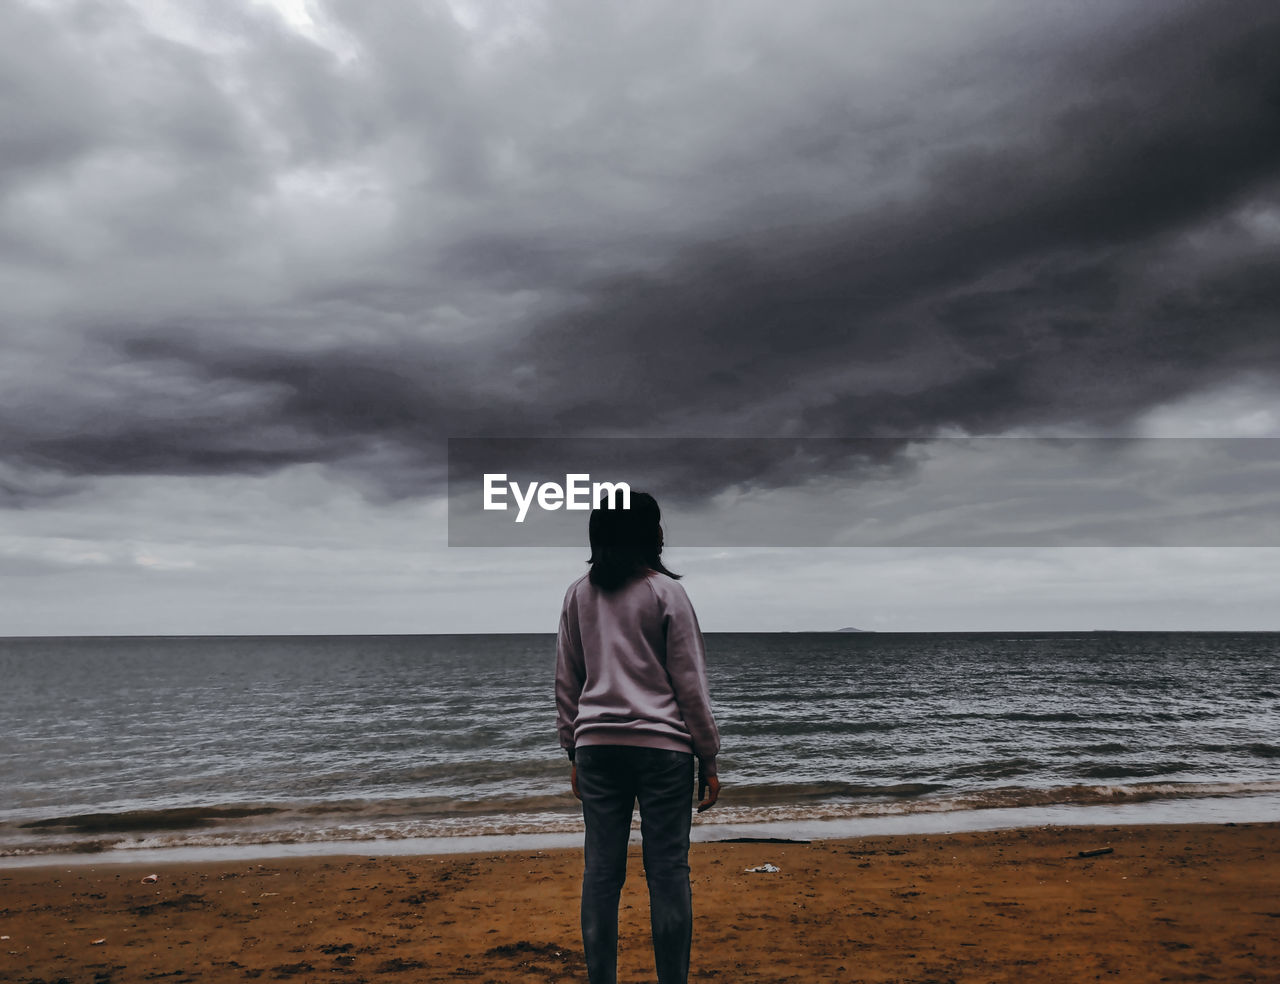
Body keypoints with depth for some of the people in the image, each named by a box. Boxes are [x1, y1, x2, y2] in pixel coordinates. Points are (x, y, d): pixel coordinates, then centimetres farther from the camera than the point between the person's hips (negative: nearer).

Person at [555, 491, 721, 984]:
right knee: (667, 873, 3)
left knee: (600, 871, 8)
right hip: (662, 745, -4)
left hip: (596, 745, 4)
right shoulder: (665, 592, -5)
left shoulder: (578, 595, 7)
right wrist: (709, 759, 3)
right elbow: (689, 683, -4)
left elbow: (566, 682, 10)